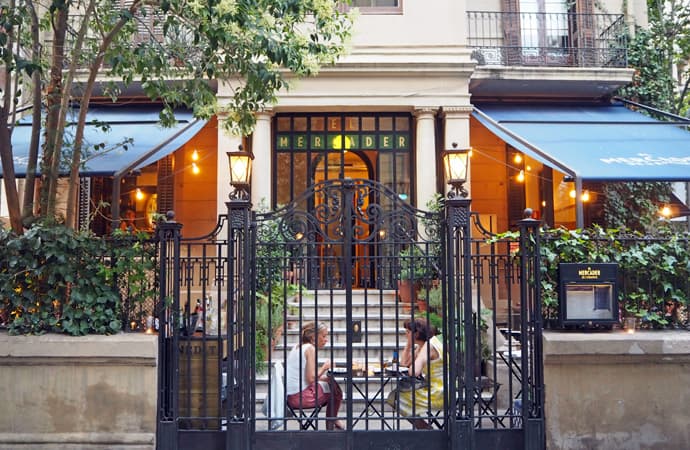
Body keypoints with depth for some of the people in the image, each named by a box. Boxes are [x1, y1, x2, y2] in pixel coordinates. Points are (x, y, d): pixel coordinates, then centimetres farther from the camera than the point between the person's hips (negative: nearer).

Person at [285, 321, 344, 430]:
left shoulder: (298, 347, 13)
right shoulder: (310, 348, -13)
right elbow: (311, 378, -20)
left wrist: (325, 378, 10)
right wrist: (324, 368, -5)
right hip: (300, 397, -9)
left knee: (331, 383, 21)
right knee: (336, 391, 6)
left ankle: (332, 423, 30)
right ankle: (331, 425, 24)